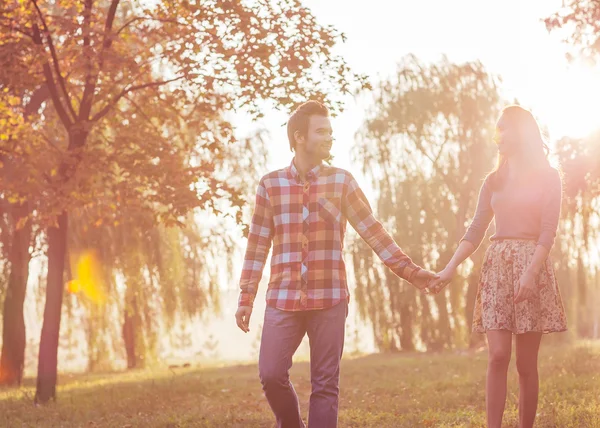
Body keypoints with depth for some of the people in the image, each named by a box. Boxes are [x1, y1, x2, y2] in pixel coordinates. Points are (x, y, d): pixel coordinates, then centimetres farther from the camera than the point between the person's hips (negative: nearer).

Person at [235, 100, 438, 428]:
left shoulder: (342, 182, 5)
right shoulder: (270, 184, 6)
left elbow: (373, 231, 5)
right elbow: (258, 244, 7)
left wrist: (409, 271, -2)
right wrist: (246, 298, 4)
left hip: (329, 298, 0)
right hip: (282, 299, 1)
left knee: (325, 384, 0)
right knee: (271, 375, -4)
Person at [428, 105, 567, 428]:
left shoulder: (547, 177, 3)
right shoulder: (494, 181, 15)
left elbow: (548, 232, -7)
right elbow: (476, 231, 10)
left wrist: (530, 272, -22)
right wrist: (451, 267, -4)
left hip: (532, 265, -3)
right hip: (496, 267, 3)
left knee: (526, 363, -1)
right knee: (497, 356, -9)